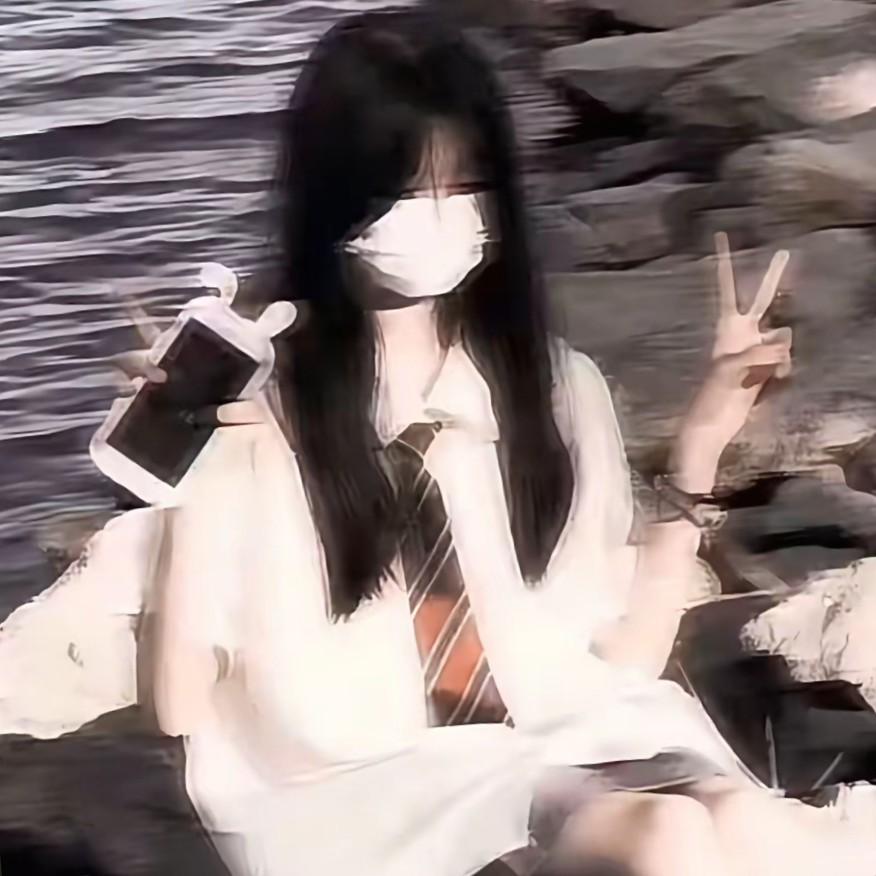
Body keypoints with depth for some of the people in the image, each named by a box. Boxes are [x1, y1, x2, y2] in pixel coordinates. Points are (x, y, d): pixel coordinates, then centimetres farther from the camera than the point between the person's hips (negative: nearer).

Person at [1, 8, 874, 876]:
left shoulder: (558, 387, 12)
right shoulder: (251, 411, -1)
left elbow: (624, 661, 12)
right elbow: (180, 709, -2)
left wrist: (696, 460, 4)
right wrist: (191, 474, -13)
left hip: (573, 746, 4)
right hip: (357, 792, -4)